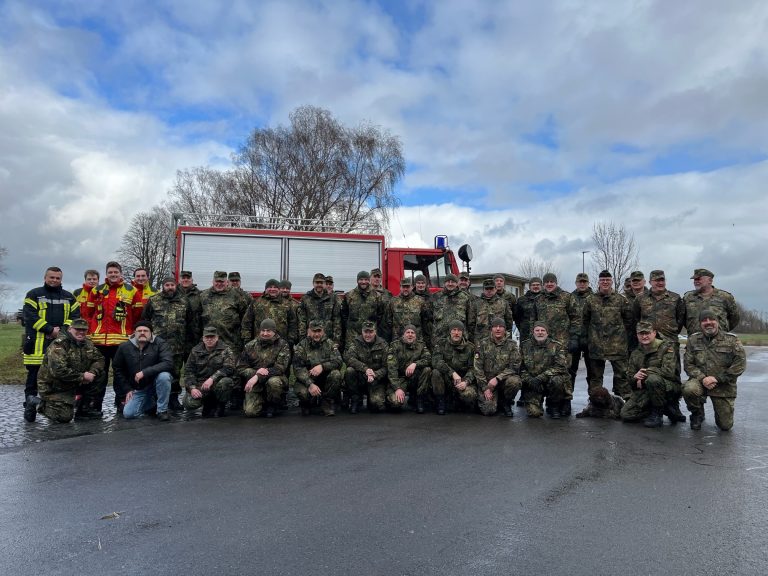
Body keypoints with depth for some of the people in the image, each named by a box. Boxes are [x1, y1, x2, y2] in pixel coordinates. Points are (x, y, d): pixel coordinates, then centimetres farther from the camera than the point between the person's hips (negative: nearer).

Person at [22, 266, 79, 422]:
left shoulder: (69, 297, 16)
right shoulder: (34, 294, 5)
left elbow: (75, 316, 8)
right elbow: (29, 316, -6)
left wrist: (64, 330, -9)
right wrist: (50, 330, -14)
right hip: (37, 342, -3)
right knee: (34, 374, 0)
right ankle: (30, 406, 8)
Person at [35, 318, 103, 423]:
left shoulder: (87, 344, 4)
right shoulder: (59, 345, -22)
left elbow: (99, 359, 4)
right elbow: (58, 371, -31)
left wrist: (92, 373, -18)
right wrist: (82, 376, -26)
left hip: (76, 383, 7)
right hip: (54, 386, -7)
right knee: (64, 417, -17)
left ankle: (83, 410, 2)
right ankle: (43, 405, 14)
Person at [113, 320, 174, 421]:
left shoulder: (159, 343, -13)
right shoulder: (124, 347, -2)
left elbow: (168, 363, -27)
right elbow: (118, 370, 8)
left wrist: (144, 372, -31)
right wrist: (127, 390, 2)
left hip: (156, 383, -3)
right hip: (138, 390, 3)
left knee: (164, 376, -35)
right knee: (128, 414, -12)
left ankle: (162, 410, -16)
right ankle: (153, 403, 18)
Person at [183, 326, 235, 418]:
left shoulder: (225, 350, -2)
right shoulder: (195, 351, 7)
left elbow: (229, 368, -15)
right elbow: (188, 370, 4)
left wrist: (212, 378, -27)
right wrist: (192, 388, -12)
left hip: (217, 383, -2)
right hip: (199, 384, 2)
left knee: (226, 382, -36)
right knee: (189, 404, -23)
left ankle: (221, 406, -5)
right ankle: (208, 403, 14)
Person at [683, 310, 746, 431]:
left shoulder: (731, 340, -3)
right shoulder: (693, 340, 1)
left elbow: (740, 364, -8)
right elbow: (688, 364, -1)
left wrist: (717, 378, -16)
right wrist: (702, 378, -20)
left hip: (724, 386, 0)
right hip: (700, 381, 0)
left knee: (725, 426, 0)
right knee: (689, 389, -36)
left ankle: (722, 409, 39)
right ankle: (697, 414, -3)